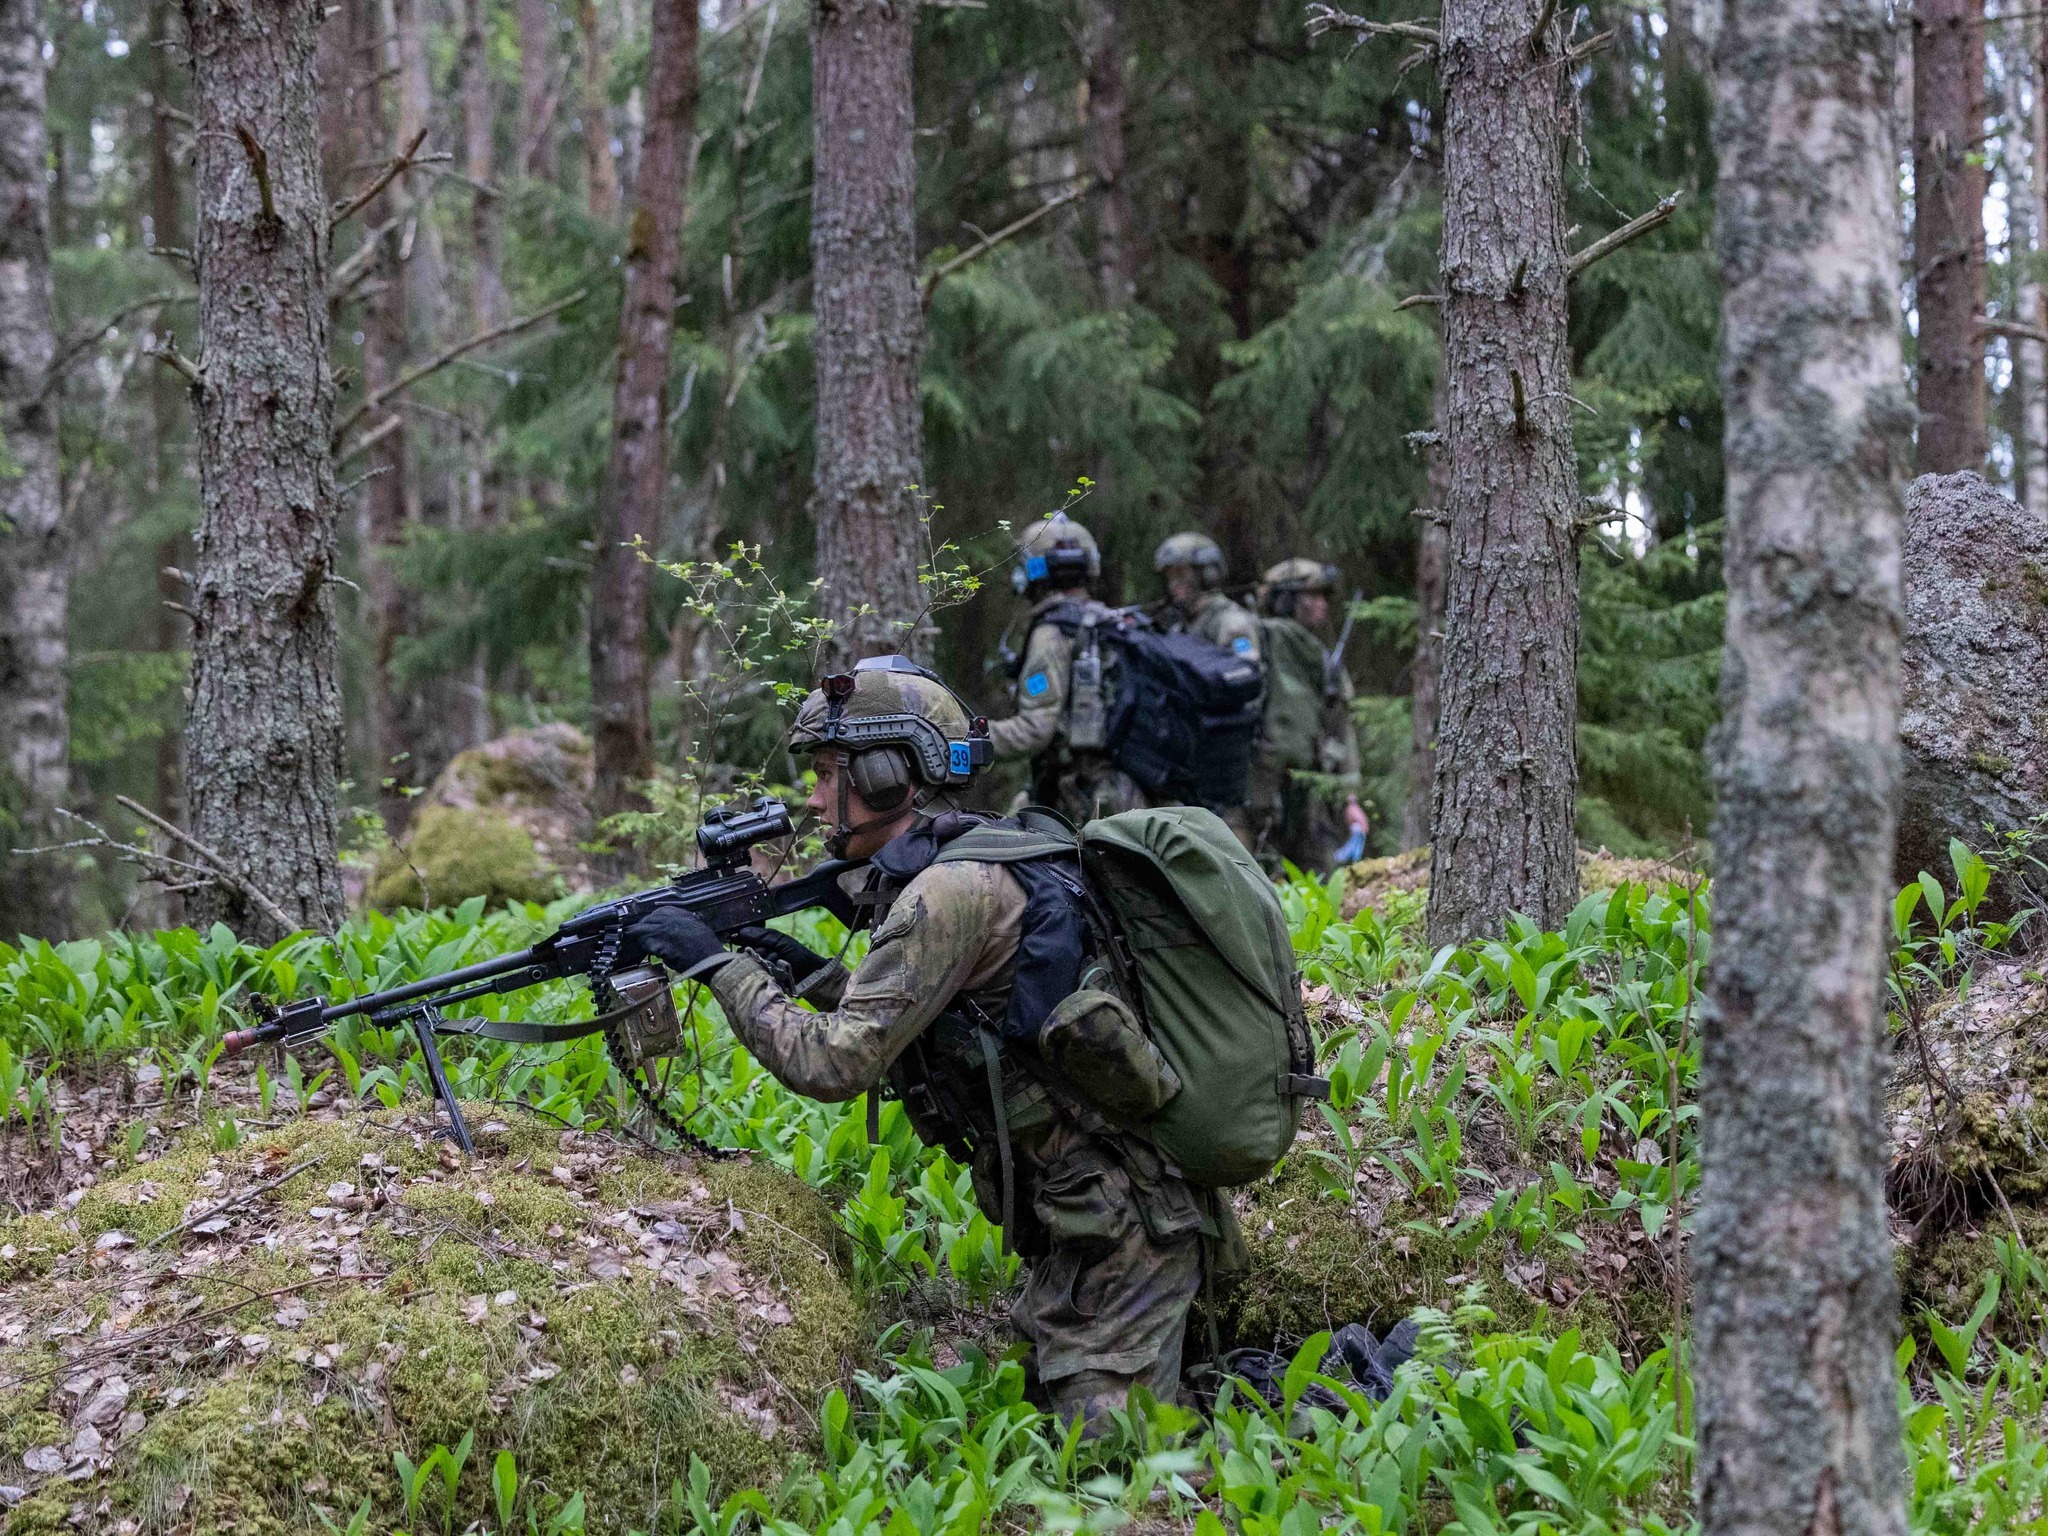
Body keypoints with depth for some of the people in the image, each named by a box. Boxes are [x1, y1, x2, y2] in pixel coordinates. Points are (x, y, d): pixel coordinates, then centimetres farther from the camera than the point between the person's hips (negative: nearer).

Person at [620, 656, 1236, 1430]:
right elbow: (905, 1028, 23)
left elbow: (835, 1063, -22)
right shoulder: (944, 871, 12)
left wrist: (717, 963, -12)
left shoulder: (953, 887, -20)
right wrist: (813, 974, 12)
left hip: (1121, 1216, -10)